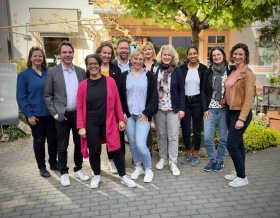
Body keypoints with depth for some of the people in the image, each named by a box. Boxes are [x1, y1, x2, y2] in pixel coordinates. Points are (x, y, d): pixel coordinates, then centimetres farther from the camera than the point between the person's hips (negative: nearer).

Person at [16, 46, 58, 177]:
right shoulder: (24, 75, -3)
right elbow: (21, 96, -6)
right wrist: (29, 114, -12)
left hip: (50, 113, 3)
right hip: (35, 114, -2)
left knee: (53, 139, 7)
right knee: (39, 140, 8)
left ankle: (53, 163, 27)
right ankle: (42, 167, 22)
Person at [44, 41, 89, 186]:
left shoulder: (81, 71, 5)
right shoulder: (52, 72, -3)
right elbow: (48, 95, -2)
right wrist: (55, 113, -8)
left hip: (79, 114, 3)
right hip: (62, 116, -3)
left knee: (79, 144, 12)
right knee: (62, 146, 8)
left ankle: (78, 169, 29)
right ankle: (64, 173, 24)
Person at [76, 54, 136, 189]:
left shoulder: (110, 81, -3)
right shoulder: (83, 85, -1)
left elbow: (117, 102, 1)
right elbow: (80, 108, 0)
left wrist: (121, 119, -1)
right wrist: (81, 126, -5)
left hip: (109, 122, 0)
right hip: (91, 124, 1)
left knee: (115, 149, 2)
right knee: (94, 151, 10)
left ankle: (123, 177, 20)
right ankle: (96, 176, 32)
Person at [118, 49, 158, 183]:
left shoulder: (149, 76, 2)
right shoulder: (124, 76, 7)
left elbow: (154, 96, -1)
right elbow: (120, 96, 7)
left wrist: (147, 113, -8)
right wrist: (123, 112, -2)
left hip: (143, 115, -3)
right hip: (128, 115, 3)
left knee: (140, 144, -11)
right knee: (132, 143, 10)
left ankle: (148, 169, 12)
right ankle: (138, 167, 30)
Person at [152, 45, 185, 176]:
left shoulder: (177, 71, 0)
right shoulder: (155, 70, 3)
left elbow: (181, 91, -1)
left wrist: (181, 108, -6)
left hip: (173, 109, -1)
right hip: (158, 109, 2)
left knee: (173, 136, 1)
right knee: (161, 135, 12)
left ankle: (173, 162, 12)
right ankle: (163, 158, 28)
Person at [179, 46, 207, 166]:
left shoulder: (203, 68, 0)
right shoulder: (182, 68, 1)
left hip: (197, 101, -1)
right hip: (184, 101, 1)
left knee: (197, 129, 7)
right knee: (185, 129, 5)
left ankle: (196, 155, 22)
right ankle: (188, 153, 25)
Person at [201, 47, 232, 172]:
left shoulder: (230, 71, 0)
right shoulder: (208, 72, 6)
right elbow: (203, 91, 6)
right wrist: (205, 108, -1)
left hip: (225, 109, -1)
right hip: (211, 109, 2)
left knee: (223, 138, 7)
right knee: (207, 138, -1)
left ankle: (220, 161, 25)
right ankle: (212, 160, 21)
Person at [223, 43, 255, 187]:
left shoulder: (248, 74, -14)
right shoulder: (233, 72, 10)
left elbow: (249, 98, -18)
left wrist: (241, 119, -21)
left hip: (240, 113, -8)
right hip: (230, 111, 8)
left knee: (231, 145, -7)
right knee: (238, 144, 15)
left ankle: (242, 177, 9)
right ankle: (238, 172, 28)